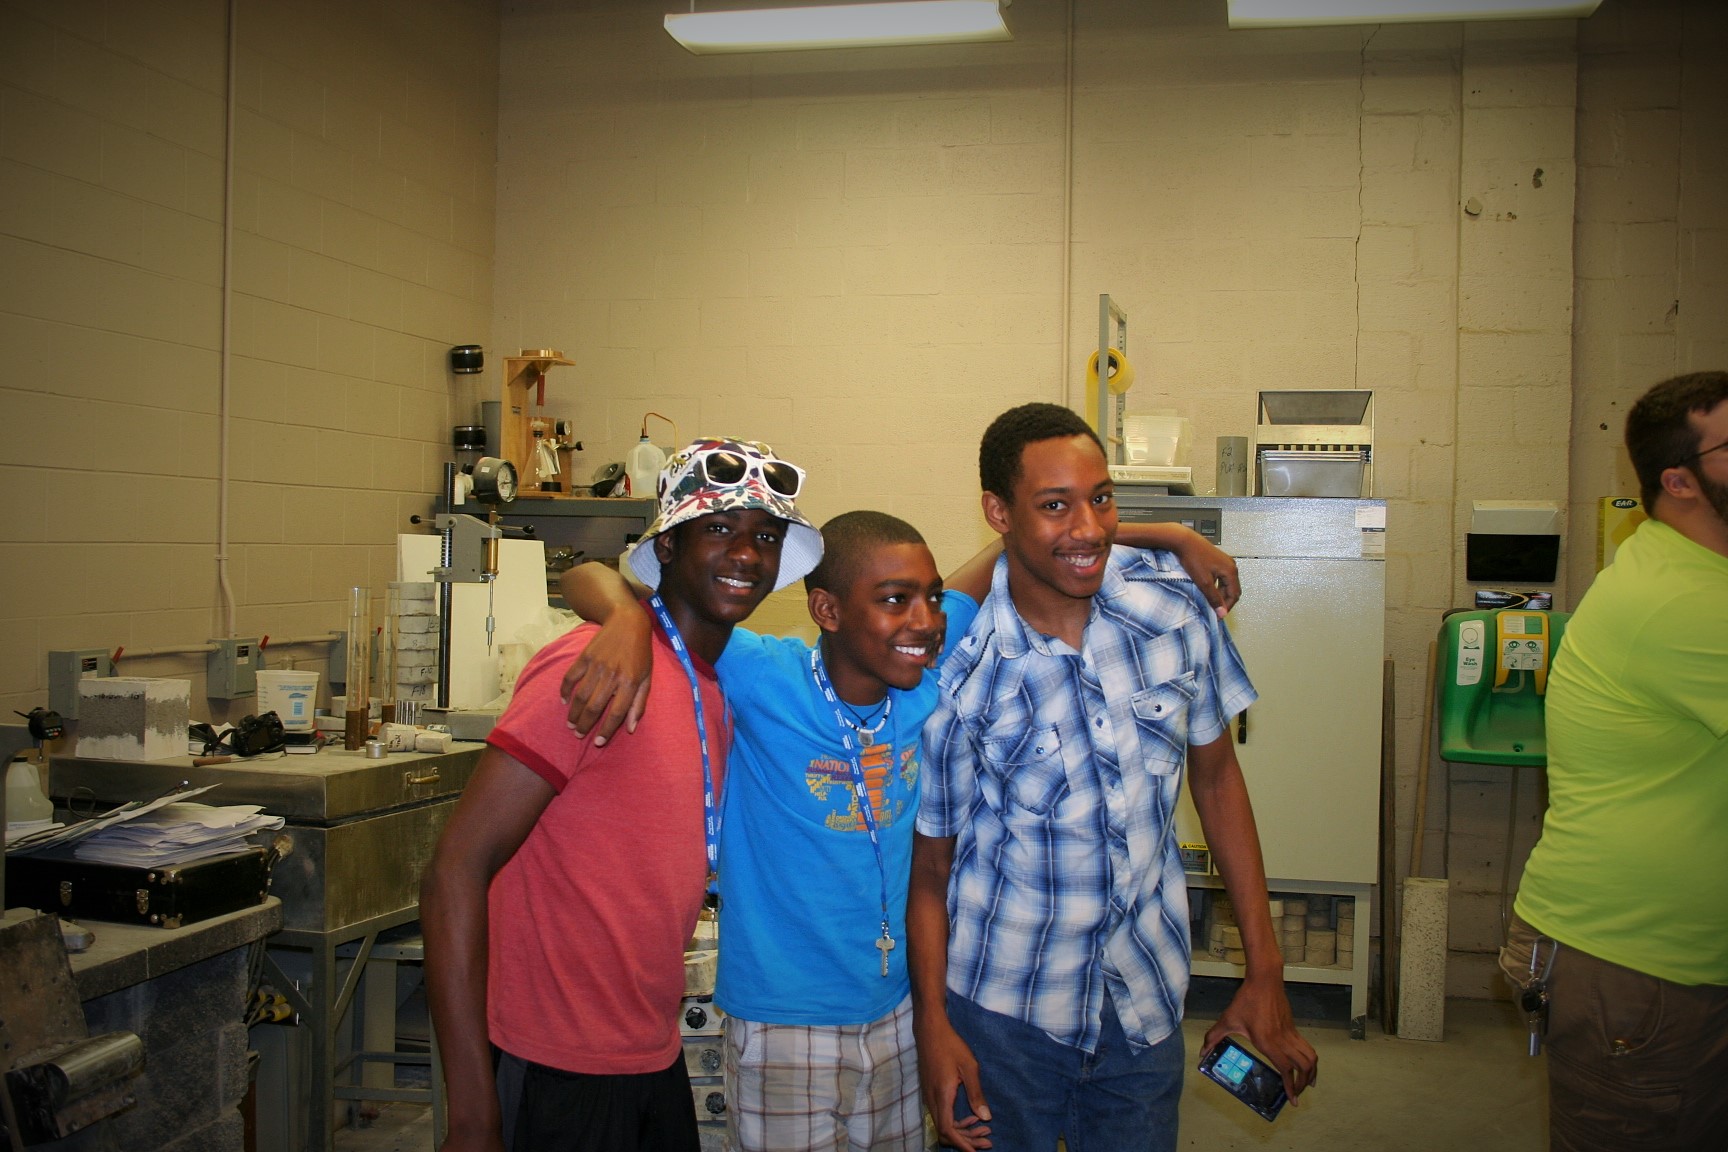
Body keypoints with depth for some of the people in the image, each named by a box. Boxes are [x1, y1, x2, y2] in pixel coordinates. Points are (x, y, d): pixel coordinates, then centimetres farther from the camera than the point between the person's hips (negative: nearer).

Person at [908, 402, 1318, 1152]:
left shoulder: (1173, 607, -8)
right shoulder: (959, 674, -15)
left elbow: (1215, 775, 3)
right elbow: (931, 867, -5)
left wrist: (1265, 973, 3)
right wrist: (933, 1025, -14)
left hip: (1146, 999, 3)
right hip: (1002, 1007, -2)